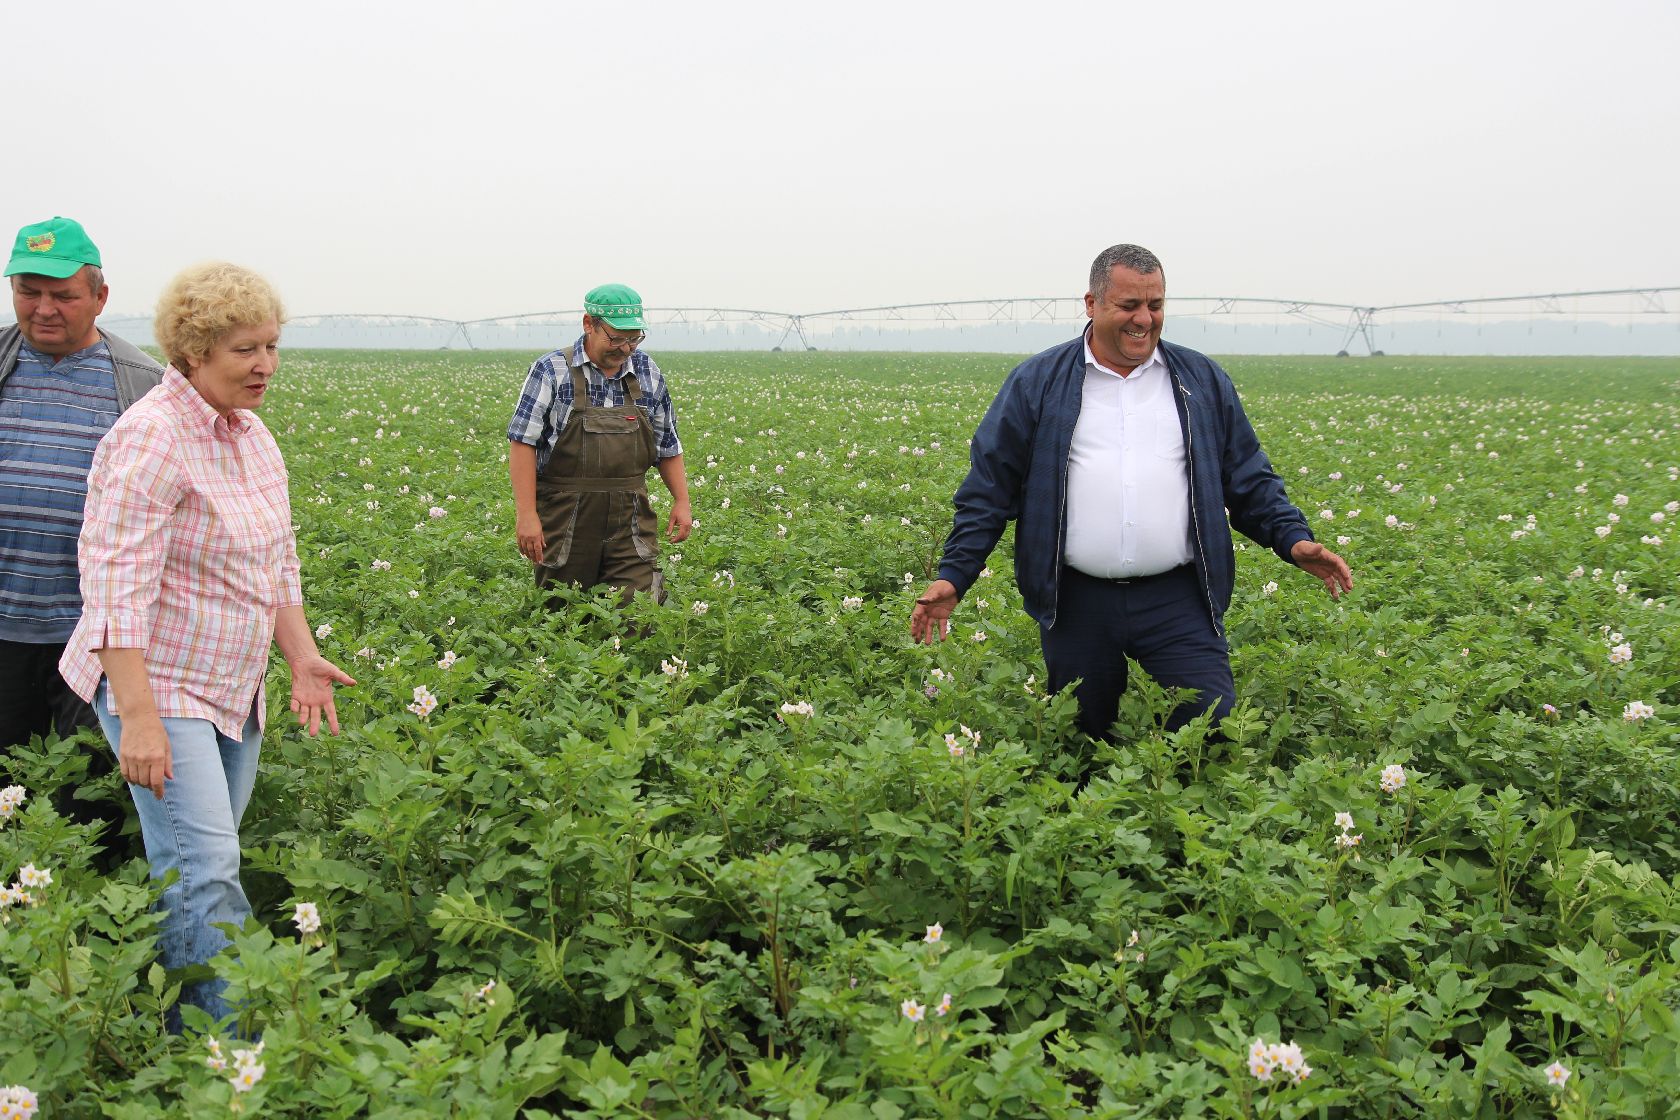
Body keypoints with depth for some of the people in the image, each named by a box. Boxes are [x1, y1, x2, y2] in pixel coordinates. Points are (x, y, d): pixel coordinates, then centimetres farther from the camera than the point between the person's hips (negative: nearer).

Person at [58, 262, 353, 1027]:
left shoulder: (251, 436, 11)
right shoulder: (152, 439, -17)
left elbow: (277, 563, 21)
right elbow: (118, 587, -21)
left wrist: (301, 656, 13)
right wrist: (137, 718, -25)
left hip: (233, 690, 8)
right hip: (159, 685, -8)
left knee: (198, 869, 11)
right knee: (206, 872, -13)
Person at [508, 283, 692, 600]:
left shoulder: (648, 373, 9)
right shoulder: (551, 371, -4)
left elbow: (667, 444, 19)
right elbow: (523, 443, -8)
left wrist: (682, 501, 11)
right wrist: (526, 514, -15)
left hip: (629, 518, 3)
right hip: (565, 519, -3)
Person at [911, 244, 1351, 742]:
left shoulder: (1203, 382, 11)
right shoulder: (1036, 383, 4)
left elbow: (1248, 477, 15)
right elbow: (989, 487, 4)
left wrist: (1293, 538, -1)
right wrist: (953, 575, -4)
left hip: (1178, 600, 1)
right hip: (1076, 603, 0)